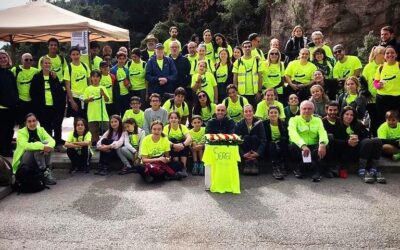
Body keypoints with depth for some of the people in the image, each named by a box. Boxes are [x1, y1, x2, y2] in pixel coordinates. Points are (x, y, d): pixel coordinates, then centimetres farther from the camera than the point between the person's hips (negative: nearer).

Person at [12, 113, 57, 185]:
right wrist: (42, 146, -41)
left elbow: (52, 140, -14)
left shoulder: (41, 130, 0)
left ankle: (48, 170, -21)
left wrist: (49, 146, -37)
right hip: (23, 161, -4)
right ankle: (45, 173, -29)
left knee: (46, 143, -21)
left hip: (40, 159, 4)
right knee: (37, 147, -30)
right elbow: (25, 145, -30)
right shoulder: (21, 132, -12)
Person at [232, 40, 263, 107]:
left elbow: (260, 77, 4)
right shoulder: (238, 62, 3)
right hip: (241, 93, 0)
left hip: (254, 93, 1)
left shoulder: (257, 61, 4)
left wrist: (259, 91, -2)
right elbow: (235, 79, 4)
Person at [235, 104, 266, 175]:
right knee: (246, 137, -25)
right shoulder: (239, 125, -7)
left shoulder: (259, 123, -8)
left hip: (256, 153, 0)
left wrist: (258, 153, -29)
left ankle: (255, 163, -21)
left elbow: (263, 140, -15)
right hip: (245, 153, 0)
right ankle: (247, 163, -21)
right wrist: (243, 154, -29)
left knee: (254, 137, -26)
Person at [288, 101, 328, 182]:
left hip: (313, 147, 1)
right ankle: (300, 168, -6)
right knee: (292, 146, -33)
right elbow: (292, 133, -18)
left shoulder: (318, 120, 13)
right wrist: (303, 145, -38)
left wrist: (322, 144, -33)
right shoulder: (294, 120, 3)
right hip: (299, 147, -1)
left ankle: (315, 170, -12)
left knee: (324, 146, -28)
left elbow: (322, 132, -7)